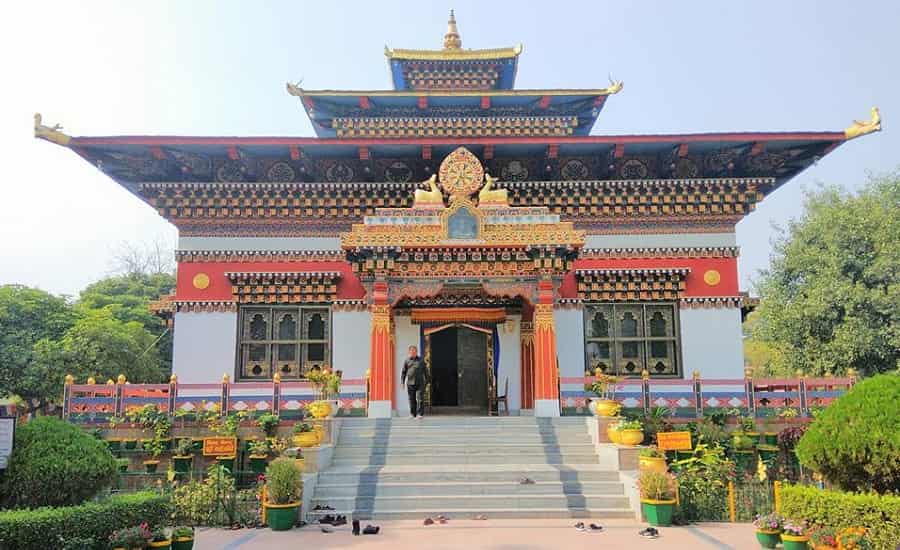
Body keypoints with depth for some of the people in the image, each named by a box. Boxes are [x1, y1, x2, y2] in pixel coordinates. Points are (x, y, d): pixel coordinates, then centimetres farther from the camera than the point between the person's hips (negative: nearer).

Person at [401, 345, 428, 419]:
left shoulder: (421, 360, 10)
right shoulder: (407, 361, 7)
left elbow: (425, 371, 14)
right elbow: (403, 372, 7)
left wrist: (426, 381, 11)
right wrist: (402, 382, 0)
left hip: (420, 383, 0)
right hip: (410, 383, 0)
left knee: (420, 399, -8)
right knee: (412, 400, 4)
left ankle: (420, 414, -5)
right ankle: (413, 414, 12)